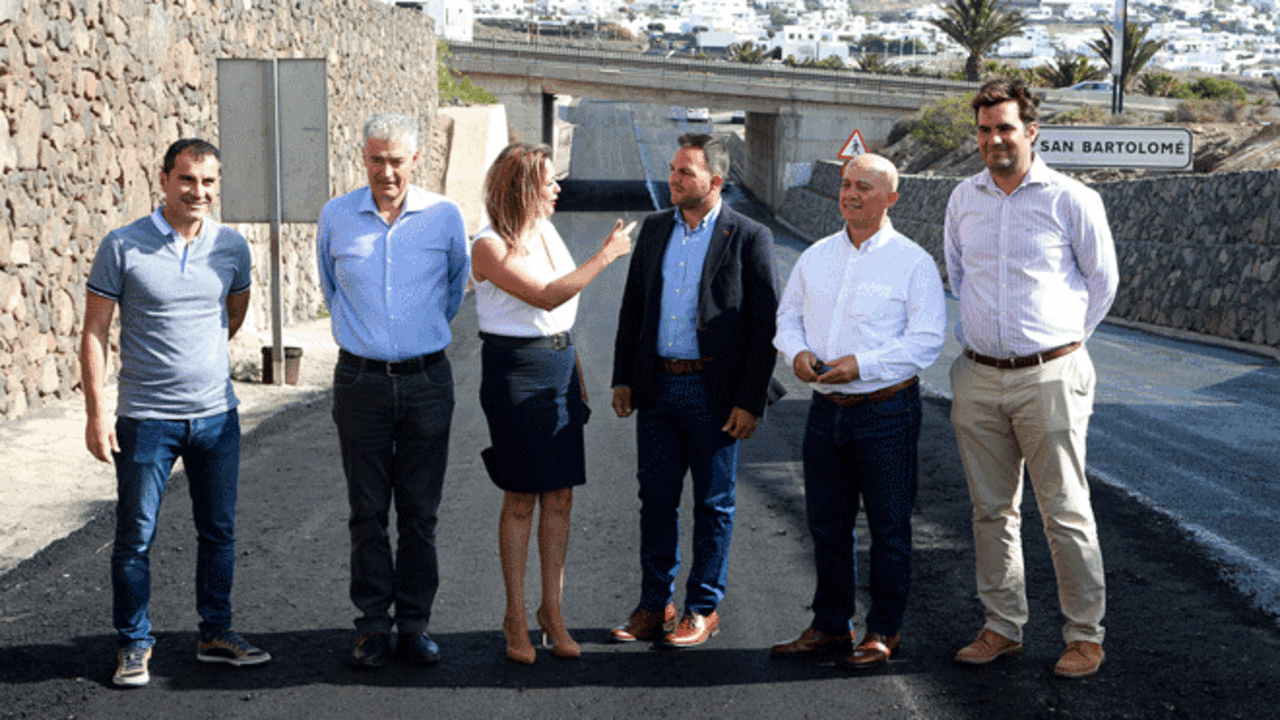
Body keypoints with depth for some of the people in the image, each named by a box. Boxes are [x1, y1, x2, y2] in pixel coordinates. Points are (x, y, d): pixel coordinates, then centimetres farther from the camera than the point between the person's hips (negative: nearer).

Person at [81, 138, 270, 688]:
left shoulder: (231, 246, 3)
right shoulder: (122, 247, -7)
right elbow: (95, 333, -6)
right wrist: (96, 414, -11)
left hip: (217, 414, 4)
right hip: (145, 418, -3)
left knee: (219, 531, 12)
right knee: (135, 538, 4)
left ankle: (216, 633, 27)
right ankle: (133, 644, 18)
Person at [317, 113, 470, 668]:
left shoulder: (444, 216, 0)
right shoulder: (335, 217, 2)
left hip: (427, 379, 0)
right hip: (360, 381, 0)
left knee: (420, 512, 5)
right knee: (368, 511, 4)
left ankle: (415, 622, 15)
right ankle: (373, 624, 14)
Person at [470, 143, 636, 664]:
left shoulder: (546, 230, 10)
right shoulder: (489, 247, -12)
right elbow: (547, 296, -23)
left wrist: (576, 374, 18)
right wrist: (606, 255, -17)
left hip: (560, 363, 7)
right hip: (514, 371, -7)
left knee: (560, 498, 6)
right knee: (521, 500, 0)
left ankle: (552, 609, 17)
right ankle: (516, 616, 12)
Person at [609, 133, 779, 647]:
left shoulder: (749, 238, -6)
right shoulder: (654, 229, 9)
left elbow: (765, 325, -7)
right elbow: (632, 308, 14)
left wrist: (750, 402, -11)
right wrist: (622, 378, 8)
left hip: (714, 392, -4)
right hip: (657, 387, 5)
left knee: (713, 504, 6)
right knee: (656, 499, 10)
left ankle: (703, 609, 18)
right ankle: (654, 605, 20)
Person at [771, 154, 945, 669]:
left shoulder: (913, 262, -6)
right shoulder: (816, 257, 11)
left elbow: (926, 340, -12)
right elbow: (788, 315, 16)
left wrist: (860, 365, -20)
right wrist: (797, 352, -6)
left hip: (887, 410, -5)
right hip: (826, 409, 5)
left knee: (889, 527, 3)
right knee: (826, 524, 12)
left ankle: (883, 631, 15)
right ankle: (830, 626, 24)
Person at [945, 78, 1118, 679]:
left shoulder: (1071, 200, -4)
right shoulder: (964, 199, 9)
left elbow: (1103, 279, 6)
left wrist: (1064, 339, 7)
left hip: (1048, 377, -4)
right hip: (978, 377, 5)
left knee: (1066, 513, -1)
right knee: (992, 510, 10)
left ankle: (1085, 635, 10)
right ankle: (1002, 627, 21)